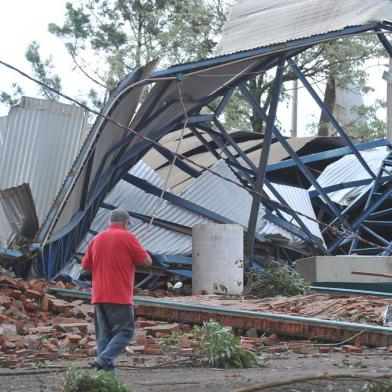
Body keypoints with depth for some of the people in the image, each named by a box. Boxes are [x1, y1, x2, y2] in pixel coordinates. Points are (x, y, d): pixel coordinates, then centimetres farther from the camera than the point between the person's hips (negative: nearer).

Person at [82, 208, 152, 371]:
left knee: (104, 334, 10)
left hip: (98, 296, 6)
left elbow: (85, 266, 15)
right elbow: (147, 261, -3)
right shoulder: (128, 237, -5)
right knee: (125, 332, -1)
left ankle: (108, 369, 6)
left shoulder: (97, 239, 11)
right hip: (120, 296, -6)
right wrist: (137, 250, 15)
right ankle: (103, 360, -16)